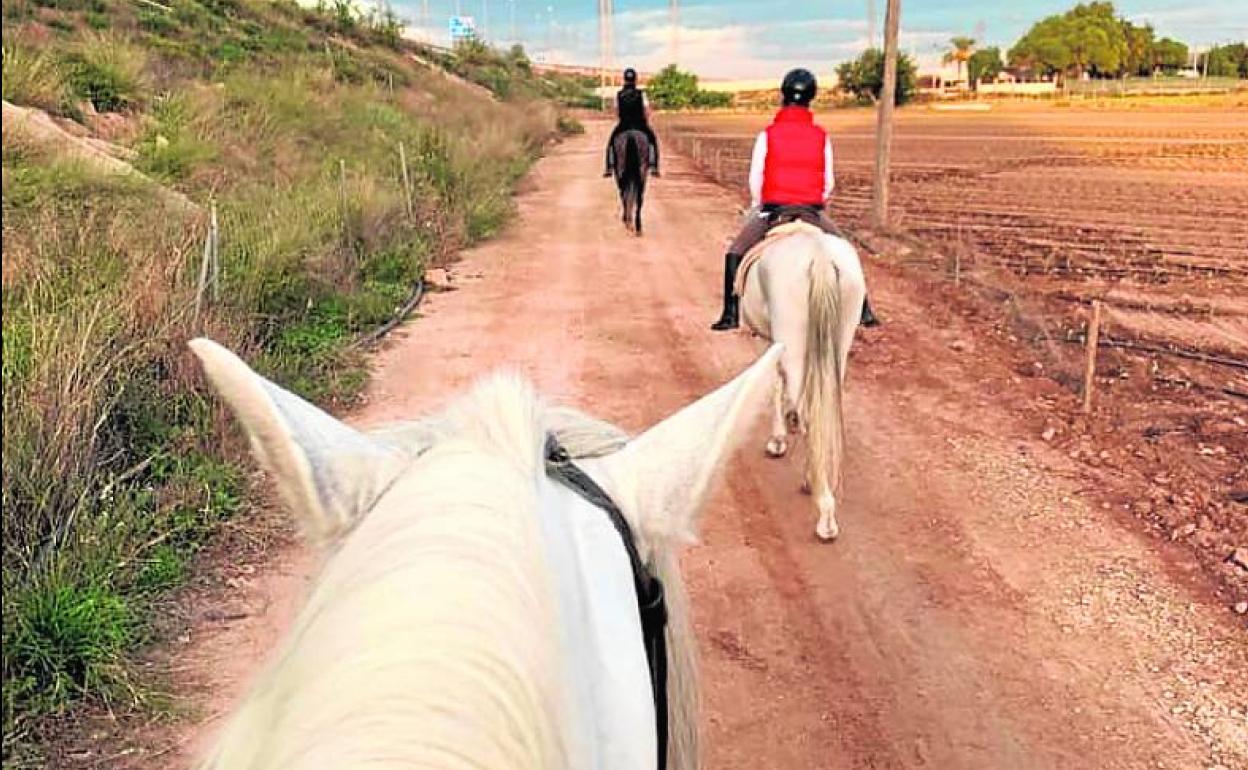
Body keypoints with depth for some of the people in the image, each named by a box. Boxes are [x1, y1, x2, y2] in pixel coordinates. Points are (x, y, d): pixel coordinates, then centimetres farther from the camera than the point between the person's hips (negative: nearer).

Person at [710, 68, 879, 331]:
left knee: (735, 254, 12)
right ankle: (864, 311, 16)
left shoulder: (767, 135, -2)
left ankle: (730, 314, 3)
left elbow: (755, 179, -3)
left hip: (772, 211, -2)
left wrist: (758, 208, 13)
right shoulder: (822, 137, 3)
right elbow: (829, 183, 3)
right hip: (813, 213, 2)